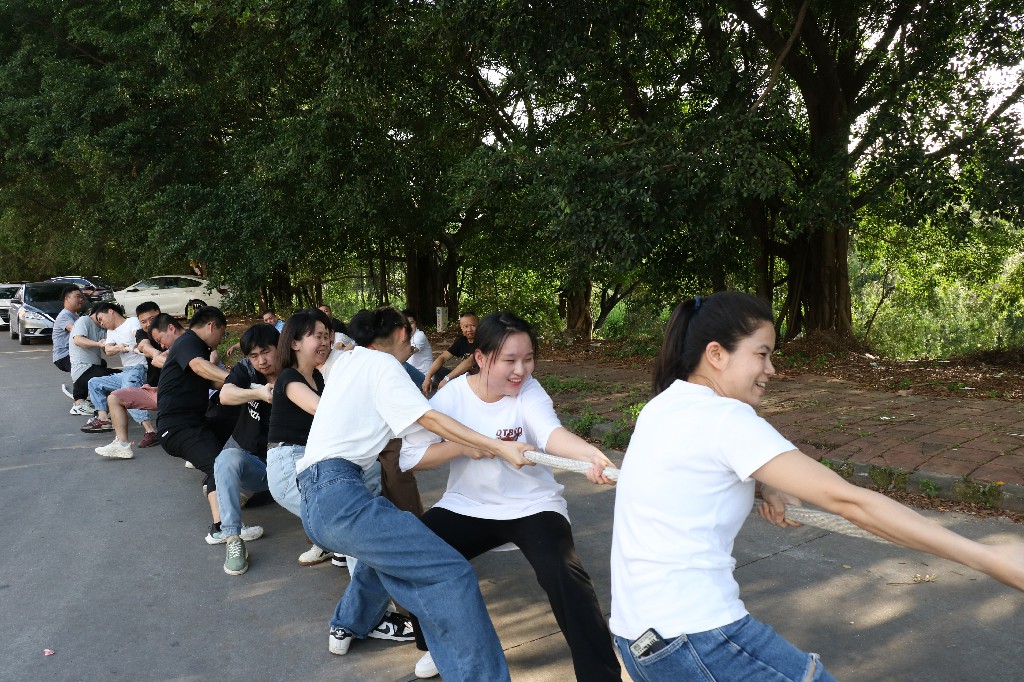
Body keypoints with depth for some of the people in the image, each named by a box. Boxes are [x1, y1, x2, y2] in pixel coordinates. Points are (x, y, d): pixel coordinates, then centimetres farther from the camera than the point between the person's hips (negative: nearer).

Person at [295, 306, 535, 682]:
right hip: (337, 493, -10)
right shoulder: (381, 362, 2)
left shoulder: (348, 359, 24)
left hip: (316, 497, 10)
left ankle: (348, 625, 48)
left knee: (391, 539, 37)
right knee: (452, 576, -14)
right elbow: (429, 418, -9)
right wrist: (496, 447, -11)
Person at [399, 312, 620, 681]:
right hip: (467, 507, 3)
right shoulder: (452, 395, -10)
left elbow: (551, 433, -35)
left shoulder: (529, 391, -15)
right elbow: (411, 455, -11)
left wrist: (591, 454, -56)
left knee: (562, 572, -27)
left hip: (533, 505, -2)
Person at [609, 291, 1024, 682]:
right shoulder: (724, 418, -18)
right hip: (694, 639, -9)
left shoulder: (664, 407, 7)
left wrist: (768, 484, 8)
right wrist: (991, 558, -20)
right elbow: (845, 500, -22)